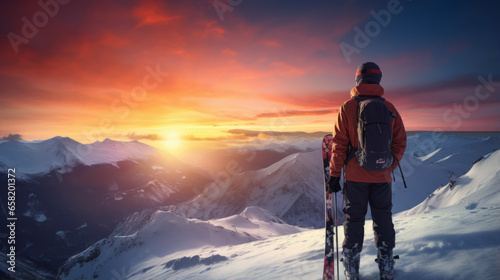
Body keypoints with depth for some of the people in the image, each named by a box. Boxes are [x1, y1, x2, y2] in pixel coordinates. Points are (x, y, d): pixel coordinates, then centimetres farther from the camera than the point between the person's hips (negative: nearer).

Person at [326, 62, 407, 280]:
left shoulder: (347, 107, -7)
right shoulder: (390, 108, 3)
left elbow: (339, 145, -8)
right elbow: (400, 143, 5)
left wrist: (334, 175, -3)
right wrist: (390, 167, 17)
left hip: (355, 176, -2)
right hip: (382, 176, 3)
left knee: (354, 221, 9)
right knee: (383, 220, 15)